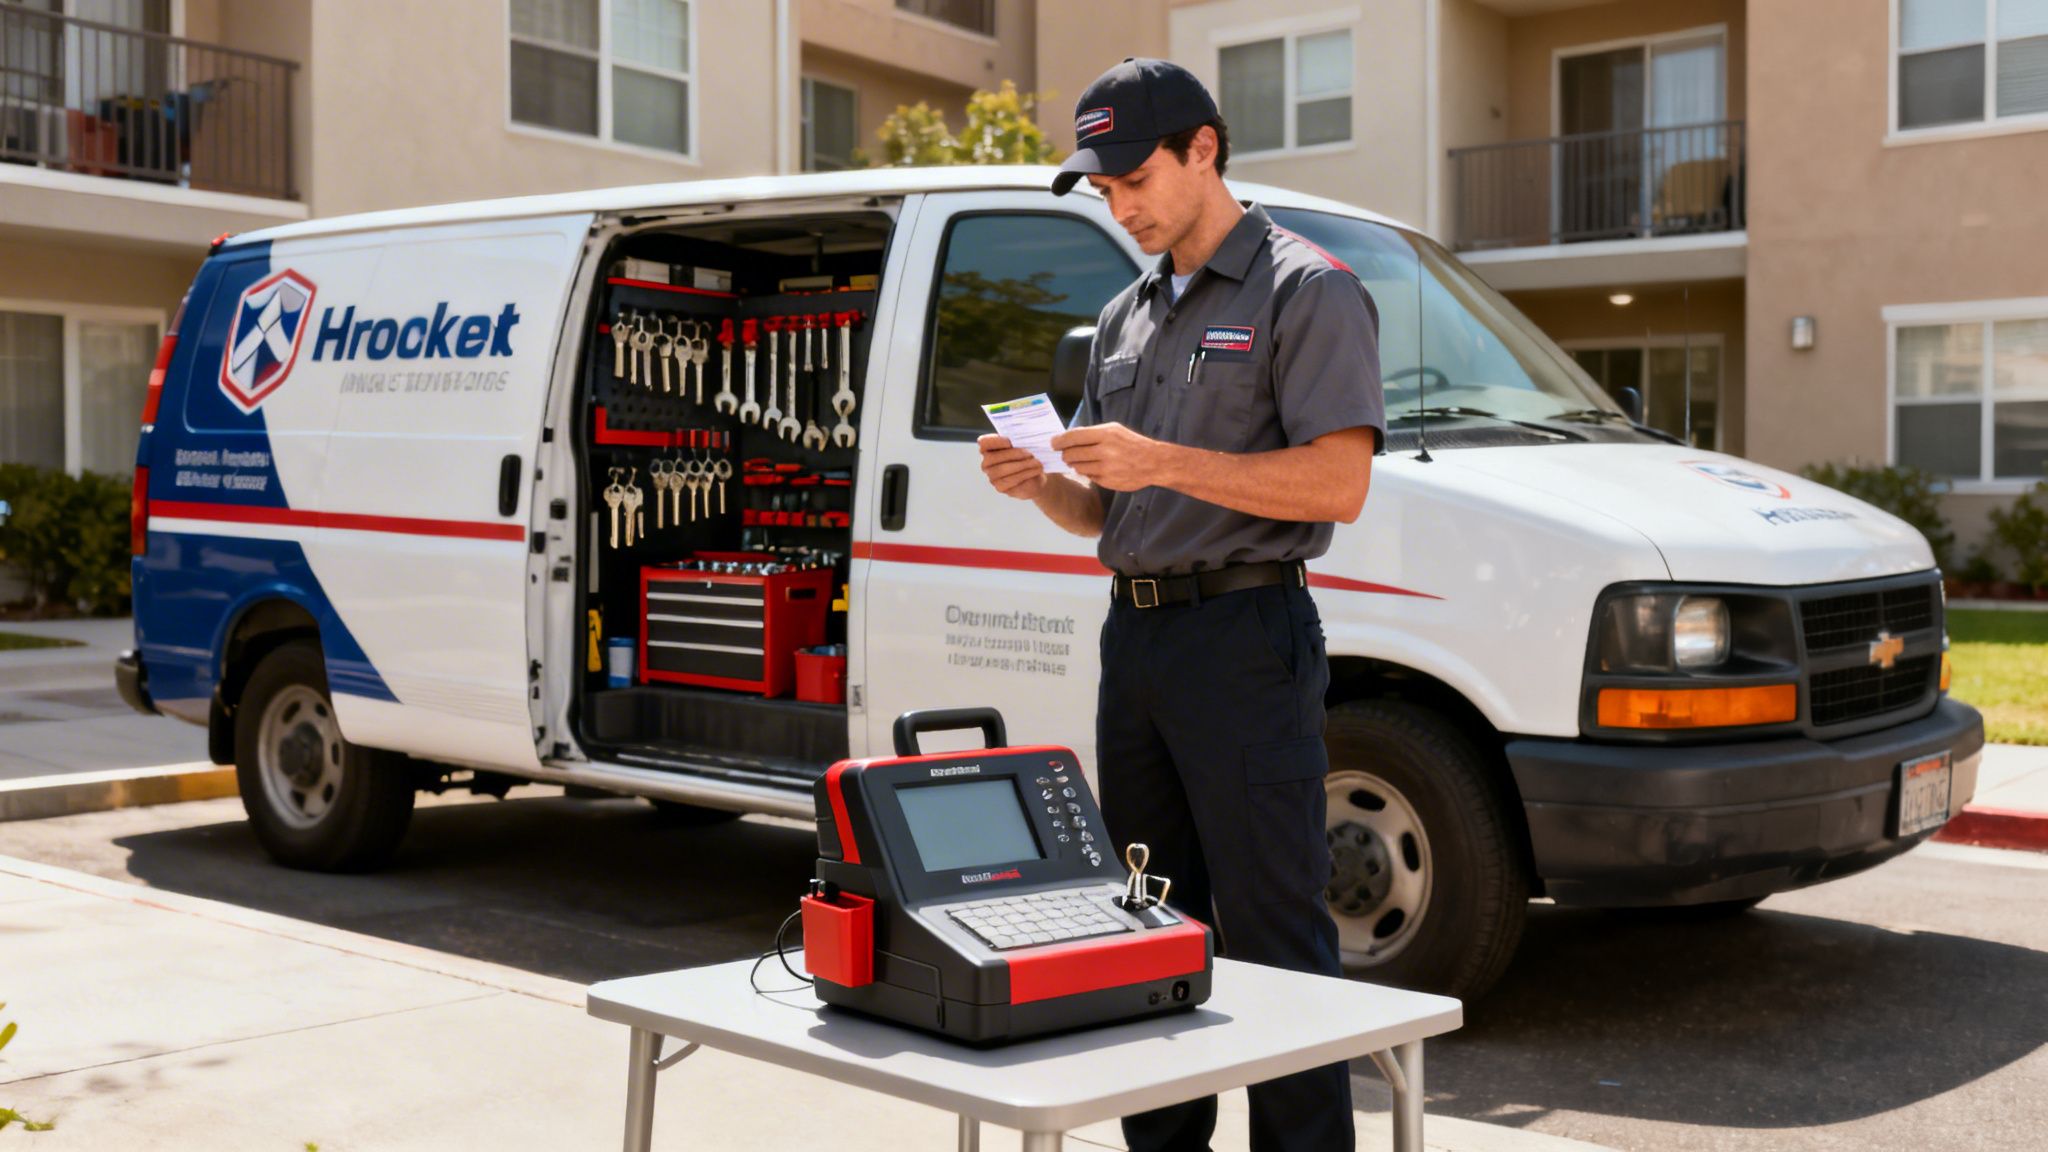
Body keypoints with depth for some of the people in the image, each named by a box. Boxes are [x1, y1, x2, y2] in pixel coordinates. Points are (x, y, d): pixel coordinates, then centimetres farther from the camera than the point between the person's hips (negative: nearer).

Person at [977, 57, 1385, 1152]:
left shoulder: (1307, 290, -4)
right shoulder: (1126, 318, 19)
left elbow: (1337, 484, -15)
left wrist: (1163, 463, -21)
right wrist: (1038, 485, 0)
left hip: (1246, 641, -8)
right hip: (1133, 638, 8)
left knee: (1272, 932, -6)